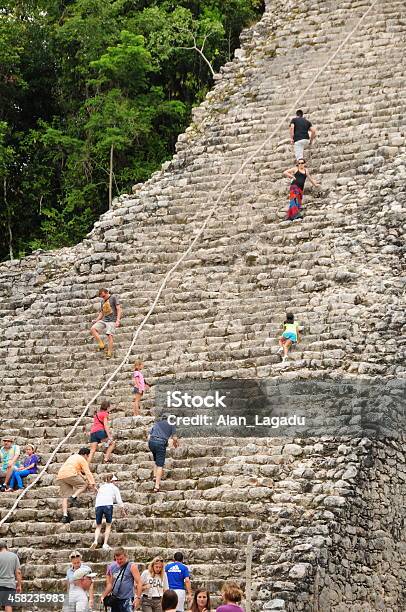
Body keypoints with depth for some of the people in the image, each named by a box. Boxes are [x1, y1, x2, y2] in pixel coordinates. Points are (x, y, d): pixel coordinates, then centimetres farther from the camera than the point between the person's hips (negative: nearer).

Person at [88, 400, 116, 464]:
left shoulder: (97, 413, 26)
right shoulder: (105, 414, 3)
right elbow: (105, 425, -7)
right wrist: (109, 436, -12)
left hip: (92, 432, 7)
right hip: (100, 431, -7)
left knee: (92, 451, 1)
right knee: (112, 443, 5)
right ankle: (106, 458, -6)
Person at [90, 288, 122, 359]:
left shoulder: (114, 298, 1)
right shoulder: (102, 301, 20)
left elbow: (119, 309, -4)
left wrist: (118, 320, -15)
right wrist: (96, 320, 11)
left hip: (112, 321, -6)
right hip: (103, 320, 6)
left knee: (109, 335, -20)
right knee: (92, 329, -14)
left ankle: (109, 353, -15)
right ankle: (101, 345, -12)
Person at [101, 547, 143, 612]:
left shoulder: (131, 566, -6)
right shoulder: (112, 567, 10)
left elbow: (139, 583, -10)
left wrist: (138, 598, -19)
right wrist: (103, 596, 5)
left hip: (127, 600, -6)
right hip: (115, 599, 6)